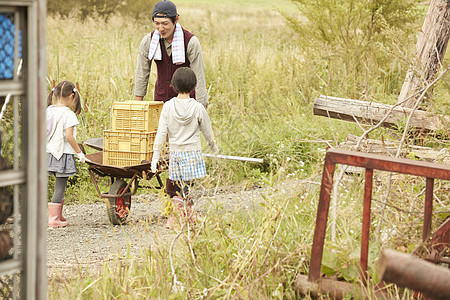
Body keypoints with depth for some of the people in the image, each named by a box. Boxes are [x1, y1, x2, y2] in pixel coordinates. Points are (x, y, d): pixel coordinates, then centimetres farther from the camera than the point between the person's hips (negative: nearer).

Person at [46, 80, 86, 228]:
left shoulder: (49, 111, 5)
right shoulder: (68, 114, -15)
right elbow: (69, 136, -21)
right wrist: (79, 152, -12)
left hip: (50, 153, 7)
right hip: (64, 154, -7)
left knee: (60, 186, 20)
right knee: (60, 187, -1)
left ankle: (58, 214, 28)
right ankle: (53, 219, -1)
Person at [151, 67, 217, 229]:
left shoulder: (168, 107, -4)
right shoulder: (198, 108, -6)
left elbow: (161, 134, -5)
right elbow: (207, 132, 5)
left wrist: (155, 157, -1)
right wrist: (214, 148, 25)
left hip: (175, 153, 2)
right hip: (193, 152, -2)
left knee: (180, 187, 15)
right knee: (185, 188, 0)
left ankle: (188, 216, 21)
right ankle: (174, 218, -11)